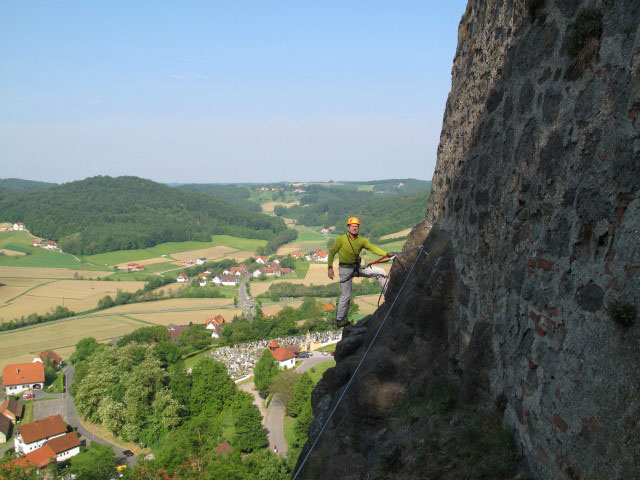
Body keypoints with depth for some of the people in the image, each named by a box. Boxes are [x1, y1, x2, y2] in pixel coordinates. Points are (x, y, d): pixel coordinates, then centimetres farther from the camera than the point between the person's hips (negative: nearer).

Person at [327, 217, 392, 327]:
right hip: (345, 269, -5)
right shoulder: (341, 239, -11)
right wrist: (330, 267, -15)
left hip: (357, 268, 5)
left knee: (380, 272, -1)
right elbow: (332, 252, -6)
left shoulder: (361, 240, -1)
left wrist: (387, 254, -21)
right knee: (346, 296, -3)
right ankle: (340, 319, 15)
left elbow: (373, 248, -8)